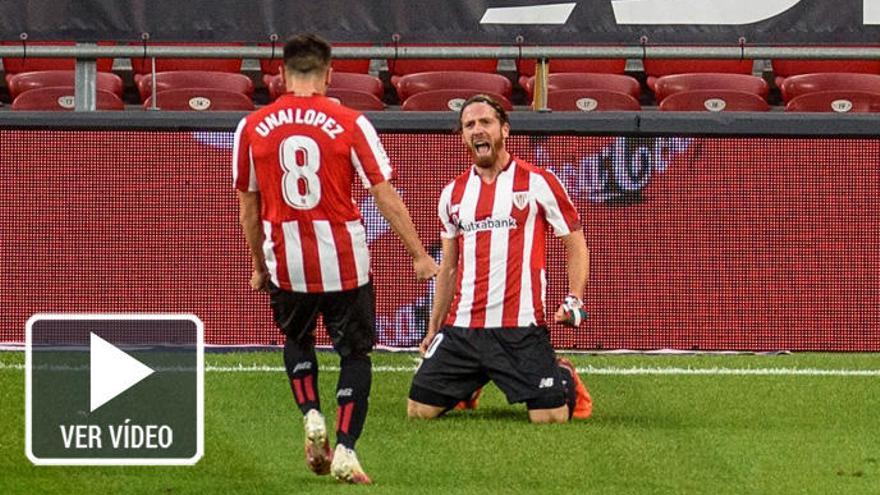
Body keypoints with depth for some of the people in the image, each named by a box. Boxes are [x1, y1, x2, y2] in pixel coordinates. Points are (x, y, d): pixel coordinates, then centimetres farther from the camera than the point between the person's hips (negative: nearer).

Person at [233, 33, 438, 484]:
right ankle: (344, 450, 0)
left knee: (297, 340, 27)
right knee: (355, 354, 11)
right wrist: (419, 255, 3)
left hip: (286, 262, 2)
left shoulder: (252, 127, 1)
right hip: (345, 262, -2)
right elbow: (386, 199, -5)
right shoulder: (349, 123, -6)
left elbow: (248, 208, 9)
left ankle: (311, 417, 6)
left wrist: (258, 266, 22)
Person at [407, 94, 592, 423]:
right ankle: (470, 383, 29)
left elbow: (575, 243, 5)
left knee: (550, 415, -12)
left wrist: (574, 301, -9)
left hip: (521, 326, -4)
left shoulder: (536, 183, 0)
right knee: (419, 410, -4)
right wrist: (434, 328, 18)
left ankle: (564, 378, 25)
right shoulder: (454, 193, 14)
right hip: (462, 327, 4)